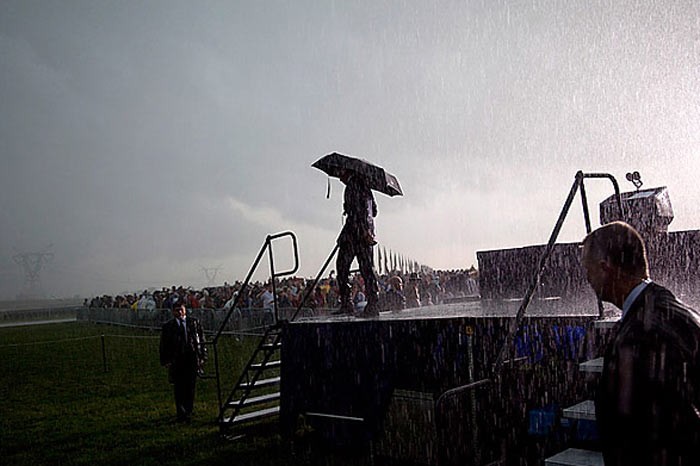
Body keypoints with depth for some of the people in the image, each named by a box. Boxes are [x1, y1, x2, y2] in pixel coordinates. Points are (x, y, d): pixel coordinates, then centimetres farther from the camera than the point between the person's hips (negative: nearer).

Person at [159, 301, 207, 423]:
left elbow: (201, 340, 9)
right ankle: (181, 414, 8)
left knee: (190, 388, 5)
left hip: (192, 359, 1)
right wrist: (166, 361, -2)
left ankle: (188, 412, 16)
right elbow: (164, 345, 5)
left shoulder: (194, 322, 8)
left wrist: (202, 357, 3)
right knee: (179, 389, 0)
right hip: (176, 361, -1)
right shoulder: (168, 326, 4)